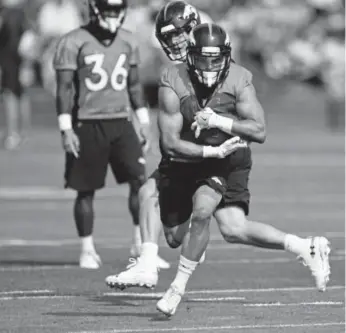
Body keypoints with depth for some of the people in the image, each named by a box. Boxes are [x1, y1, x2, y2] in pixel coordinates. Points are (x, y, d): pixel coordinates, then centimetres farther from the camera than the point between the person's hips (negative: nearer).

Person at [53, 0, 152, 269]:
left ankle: (141, 243, -2)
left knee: (141, 179, -9)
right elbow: (65, 88, -7)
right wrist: (66, 129, -12)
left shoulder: (128, 42, 8)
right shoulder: (74, 42, -7)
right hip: (87, 125, -4)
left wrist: (144, 121, 13)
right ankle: (87, 250, 13)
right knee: (86, 190, 2)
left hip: (121, 123, 4)